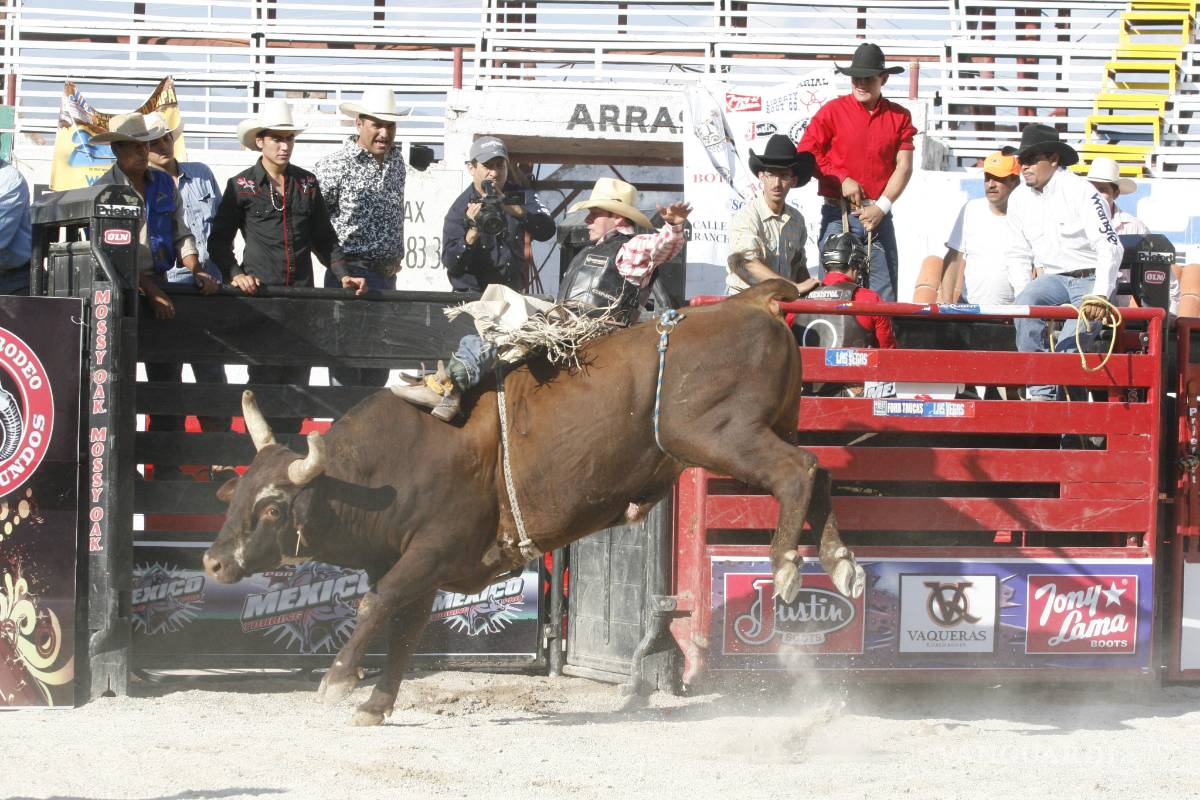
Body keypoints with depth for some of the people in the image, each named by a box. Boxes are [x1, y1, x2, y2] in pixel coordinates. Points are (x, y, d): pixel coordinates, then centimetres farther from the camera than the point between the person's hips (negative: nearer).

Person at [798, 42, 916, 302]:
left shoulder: (899, 116, 7)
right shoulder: (833, 111, 2)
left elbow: (904, 166, 3)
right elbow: (804, 154, 1)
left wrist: (882, 207, -8)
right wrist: (842, 180, -7)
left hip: (879, 216, 2)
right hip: (838, 216, -2)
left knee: (884, 297, -2)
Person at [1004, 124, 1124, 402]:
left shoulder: (1079, 191, -11)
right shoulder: (1019, 198, 7)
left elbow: (1110, 247, -17)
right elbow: (1018, 254, 15)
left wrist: (1099, 296, -27)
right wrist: (1025, 293, -3)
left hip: (1091, 278, -4)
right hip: (1052, 277, 4)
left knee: (1068, 349, -23)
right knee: (1025, 303, -29)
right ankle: (1041, 393, -30)